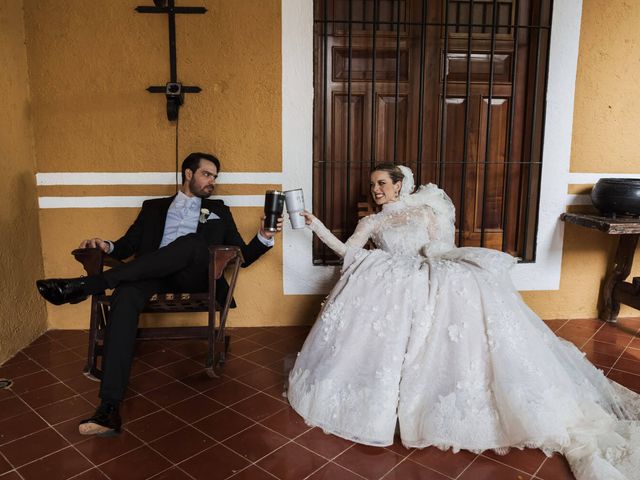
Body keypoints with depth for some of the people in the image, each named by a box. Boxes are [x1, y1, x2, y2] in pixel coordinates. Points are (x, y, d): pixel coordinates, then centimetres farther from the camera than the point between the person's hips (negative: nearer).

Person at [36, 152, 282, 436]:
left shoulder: (218, 210, 24)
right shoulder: (154, 207, 27)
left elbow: (243, 256, 18)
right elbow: (128, 245, 19)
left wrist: (264, 236, -1)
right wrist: (107, 246, -3)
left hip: (197, 276, 0)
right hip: (153, 275, 1)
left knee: (192, 242, -35)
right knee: (125, 296, -34)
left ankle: (87, 285, -33)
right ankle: (109, 408, -39)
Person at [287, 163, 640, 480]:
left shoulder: (424, 210, 22)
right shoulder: (372, 222, 20)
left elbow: (439, 248, 16)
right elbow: (346, 250, 10)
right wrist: (317, 227, 3)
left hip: (430, 279, 0)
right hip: (394, 284, 1)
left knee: (475, 292, -26)